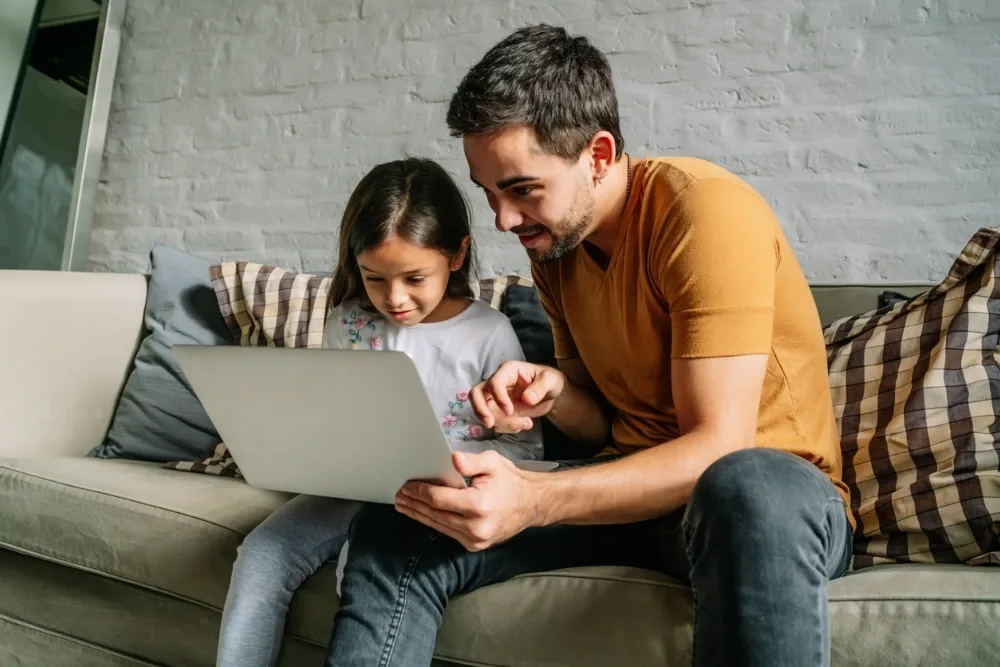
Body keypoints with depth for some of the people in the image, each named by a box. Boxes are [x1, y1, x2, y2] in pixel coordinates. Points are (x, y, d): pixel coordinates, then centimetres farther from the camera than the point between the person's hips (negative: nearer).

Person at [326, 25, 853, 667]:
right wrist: (551, 393, -12)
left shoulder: (705, 210, -18)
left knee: (747, 492, -43)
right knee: (396, 526, -10)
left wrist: (534, 500, -33)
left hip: (773, 492, -5)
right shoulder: (554, 240, 5)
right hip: (631, 485, 5)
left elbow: (719, 445, -22)